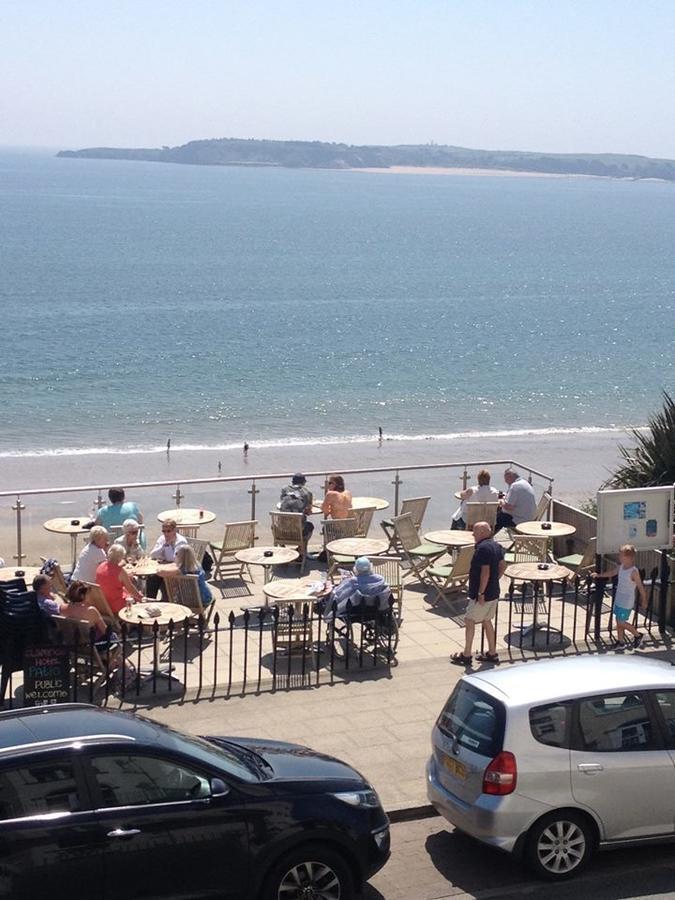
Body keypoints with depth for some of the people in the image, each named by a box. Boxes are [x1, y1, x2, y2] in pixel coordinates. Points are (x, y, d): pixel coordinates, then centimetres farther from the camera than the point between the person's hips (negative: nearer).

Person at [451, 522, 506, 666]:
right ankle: (492, 653, 23)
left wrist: (481, 593, -22)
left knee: (469, 621, 0)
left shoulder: (483, 548, -22)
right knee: (486, 621, 18)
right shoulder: (497, 546, 8)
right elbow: (502, 566, 13)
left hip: (482, 594, -9)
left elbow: (485, 572, -26)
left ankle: (466, 655, 5)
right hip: (494, 592, 9)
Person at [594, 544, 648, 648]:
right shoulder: (621, 567, -1)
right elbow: (611, 573, 19)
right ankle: (620, 641, 30)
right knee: (618, 621, 15)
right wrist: (599, 575, 11)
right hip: (618, 600, 8)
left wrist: (644, 601, -8)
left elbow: (641, 587, -15)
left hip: (627, 602, -8)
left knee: (621, 622, -1)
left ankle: (638, 635, 19)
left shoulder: (634, 571, -23)